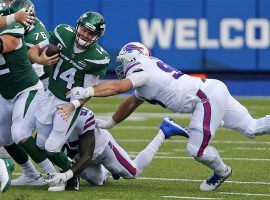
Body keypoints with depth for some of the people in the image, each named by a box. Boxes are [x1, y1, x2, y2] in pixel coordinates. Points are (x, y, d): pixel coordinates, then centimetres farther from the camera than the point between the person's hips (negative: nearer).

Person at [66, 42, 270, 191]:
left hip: (208, 97, -10)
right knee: (252, 129, 11)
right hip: (215, 89, 10)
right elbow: (131, 103, 32)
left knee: (197, 149, -5)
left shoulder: (141, 70, -7)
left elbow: (117, 87, -23)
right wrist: (108, 123, 36)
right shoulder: (146, 78, 22)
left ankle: (221, 172, 19)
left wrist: (87, 92, -26)